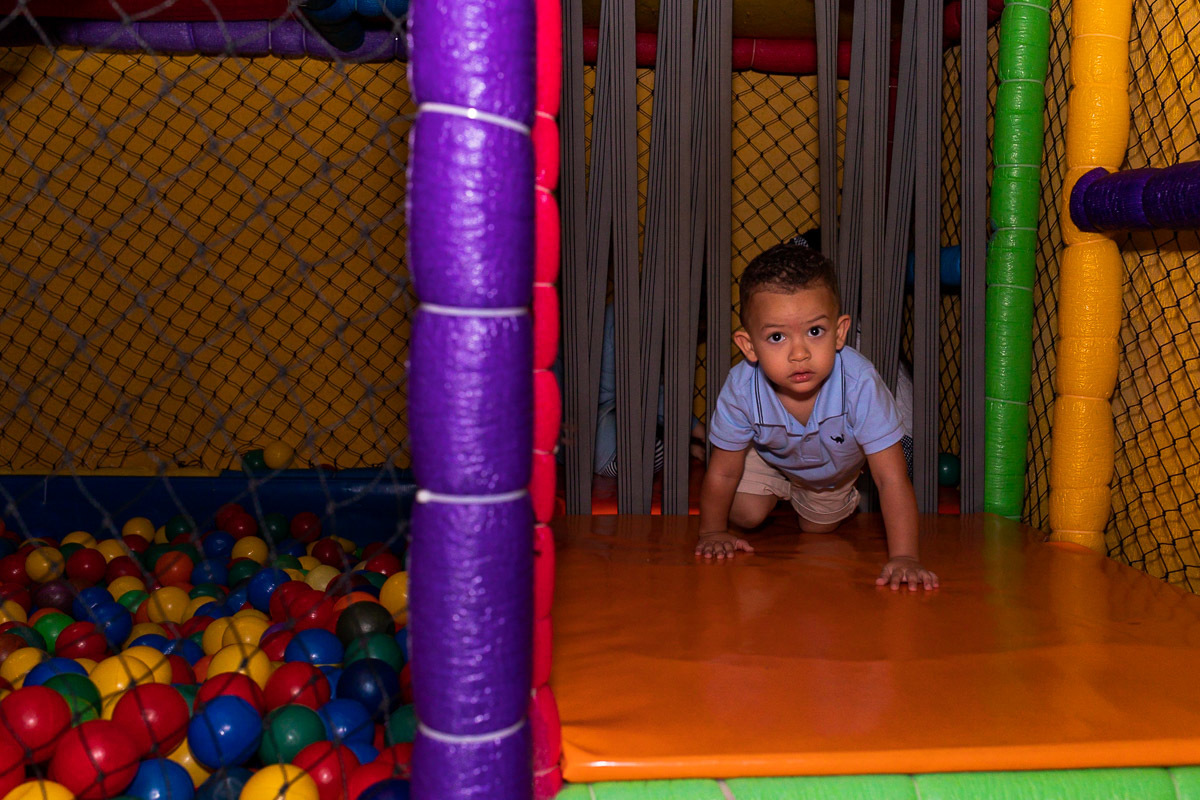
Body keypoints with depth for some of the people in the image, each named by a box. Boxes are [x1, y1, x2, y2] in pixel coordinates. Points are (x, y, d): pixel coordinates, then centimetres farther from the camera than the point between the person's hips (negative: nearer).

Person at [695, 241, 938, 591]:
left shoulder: (860, 384, -47)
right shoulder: (742, 389, -41)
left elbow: (892, 478, -42)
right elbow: (723, 473, -23)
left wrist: (904, 557, -48)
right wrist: (712, 532, -11)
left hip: (836, 466, 0)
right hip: (769, 456, 0)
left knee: (818, 530, 17)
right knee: (744, 515, -3)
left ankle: (843, 499, 51)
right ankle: (778, 493, 30)